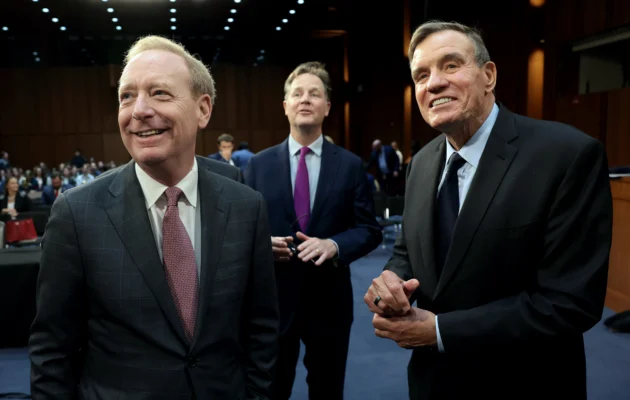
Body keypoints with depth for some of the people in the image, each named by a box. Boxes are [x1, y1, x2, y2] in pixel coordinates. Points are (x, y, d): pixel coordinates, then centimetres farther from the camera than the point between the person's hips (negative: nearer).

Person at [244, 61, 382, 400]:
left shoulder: (350, 165, 1)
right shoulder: (259, 164, 3)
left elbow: (370, 229, -1)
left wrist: (334, 245, -20)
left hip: (329, 300, 0)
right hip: (273, 298, 0)